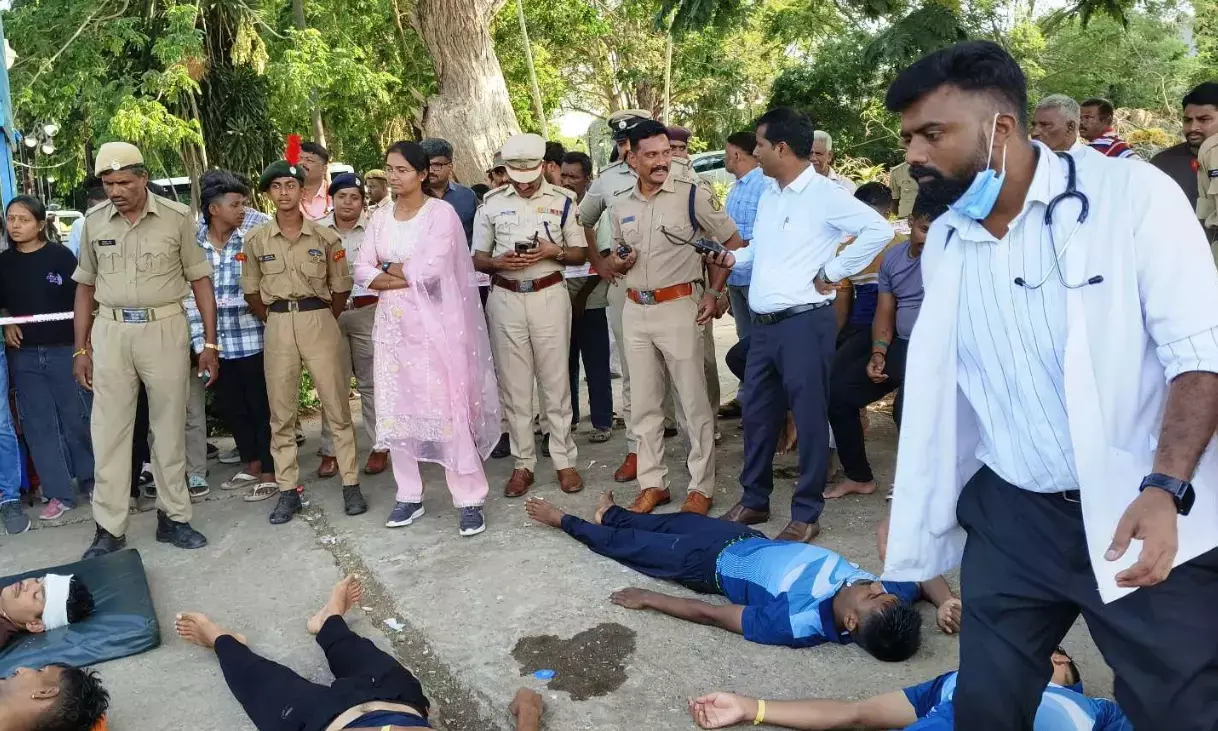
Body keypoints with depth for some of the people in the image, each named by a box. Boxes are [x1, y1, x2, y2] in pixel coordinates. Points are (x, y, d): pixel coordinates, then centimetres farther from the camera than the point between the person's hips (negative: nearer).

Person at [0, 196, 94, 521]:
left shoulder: (60, 255, -5)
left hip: (64, 349, -4)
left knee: (78, 419, 4)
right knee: (39, 425, 5)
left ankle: (91, 481, 21)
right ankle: (59, 493, 13)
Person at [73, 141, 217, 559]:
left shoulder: (177, 217, -4)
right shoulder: (93, 222, 4)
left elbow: (200, 280, 0)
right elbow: (85, 287, 11)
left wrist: (210, 343, -3)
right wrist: (81, 349, 8)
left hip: (164, 328, -2)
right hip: (110, 332, 2)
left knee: (170, 428, 7)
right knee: (108, 430, 4)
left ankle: (172, 517, 20)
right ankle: (109, 528, 12)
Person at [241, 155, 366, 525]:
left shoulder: (324, 237, 1)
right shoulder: (256, 239, 4)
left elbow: (341, 287, 7)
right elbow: (251, 291, 11)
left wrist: (322, 321, 6)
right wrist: (274, 321, 7)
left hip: (319, 320, -2)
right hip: (277, 325, 2)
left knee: (336, 406, 0)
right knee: (281, 412, 6)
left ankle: (350, 485, 8)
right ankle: (288, 491, 15)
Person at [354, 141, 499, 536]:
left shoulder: (441, 212, -7)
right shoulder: (381, 218, 11)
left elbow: (429, 270, -17)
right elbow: (362, 271, 2)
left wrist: (388, 268, -3)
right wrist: (406, 278, -12)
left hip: (434, 323, -6)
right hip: (393, 323, 6)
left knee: (447, 408, -6)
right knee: (396, 409, 8)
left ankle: (469, 499, 1)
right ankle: (409, 495, 20)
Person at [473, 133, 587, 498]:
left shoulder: (562, 200, 2)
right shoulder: (492, 202, 4)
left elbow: (580, 253, 7)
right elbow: (477, 259, 8)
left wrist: (553, 252, -13)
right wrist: (499, 262, -14)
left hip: (549, 296, -1)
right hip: (505, 299, 1)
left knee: (555, 380, 4)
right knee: (513, 384, 5)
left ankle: (564, 459, 13)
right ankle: (523, 463, 15)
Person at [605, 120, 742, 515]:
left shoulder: (692, 192, -8)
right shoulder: (620, 204, 7)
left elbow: (733, 242, -1)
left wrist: (715, 292, -6)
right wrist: (616, 262, -3)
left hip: (679, 307, -5)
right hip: (635, 310, 5)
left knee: (693, 402, 2)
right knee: (644, 403, 11)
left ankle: (701, 487, 13)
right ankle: (653, 484, 23)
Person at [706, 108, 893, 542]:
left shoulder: (824, 194, -11)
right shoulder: (768, 196, 15)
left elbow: (878, 230, -17)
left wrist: (833, 273, -13)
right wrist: (734, 258, 7)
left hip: (804, 323, -8)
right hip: (763, 324, 8)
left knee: (808, 418, 1)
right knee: (757, 414, 15)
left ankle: (806, 514, 13)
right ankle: (754, 500, 29)